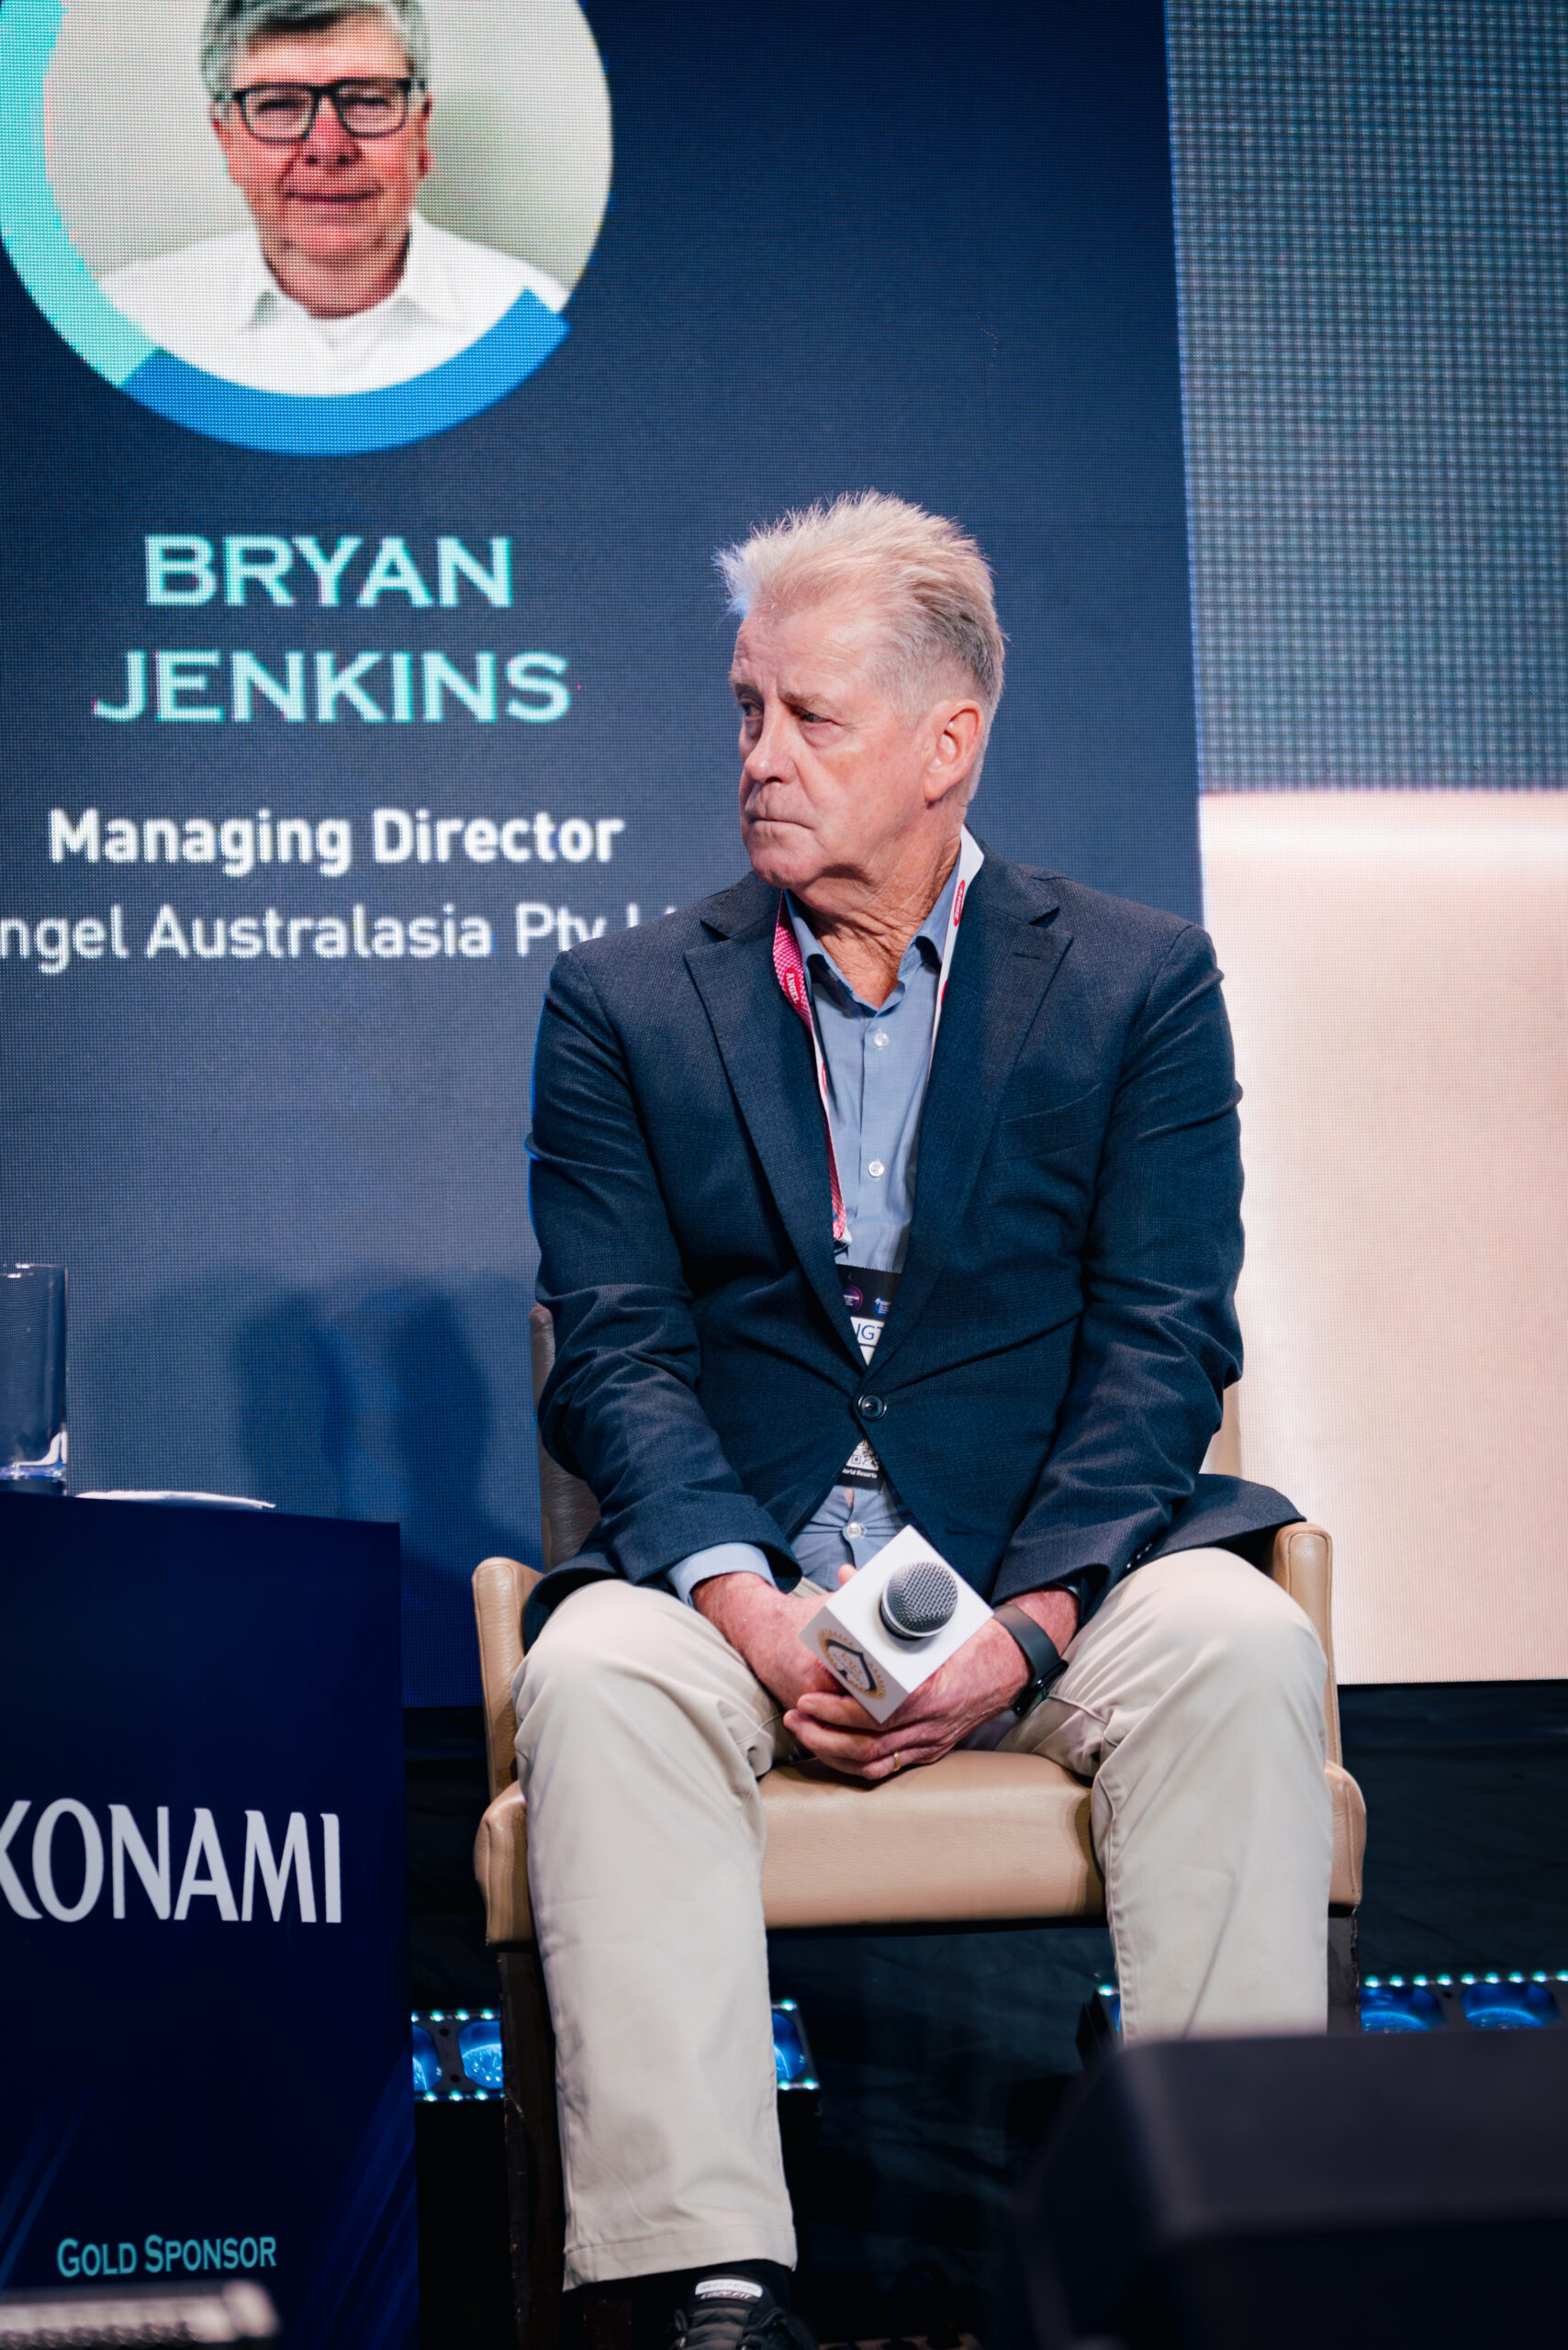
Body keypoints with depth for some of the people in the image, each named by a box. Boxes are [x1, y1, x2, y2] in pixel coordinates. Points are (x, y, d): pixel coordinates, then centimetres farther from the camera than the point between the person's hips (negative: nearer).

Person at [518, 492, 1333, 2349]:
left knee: (1236, 1647, -30)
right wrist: (745, 1606, -17)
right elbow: (616, 1352, 2)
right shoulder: (624, 1001, 11)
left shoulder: (1140, 982, 9)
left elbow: (1162, 1341, 0)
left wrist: (1023, 1625, -16)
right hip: (735, 1572, 1)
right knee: (594, 1679, -31)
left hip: (1053, 1569, 0)